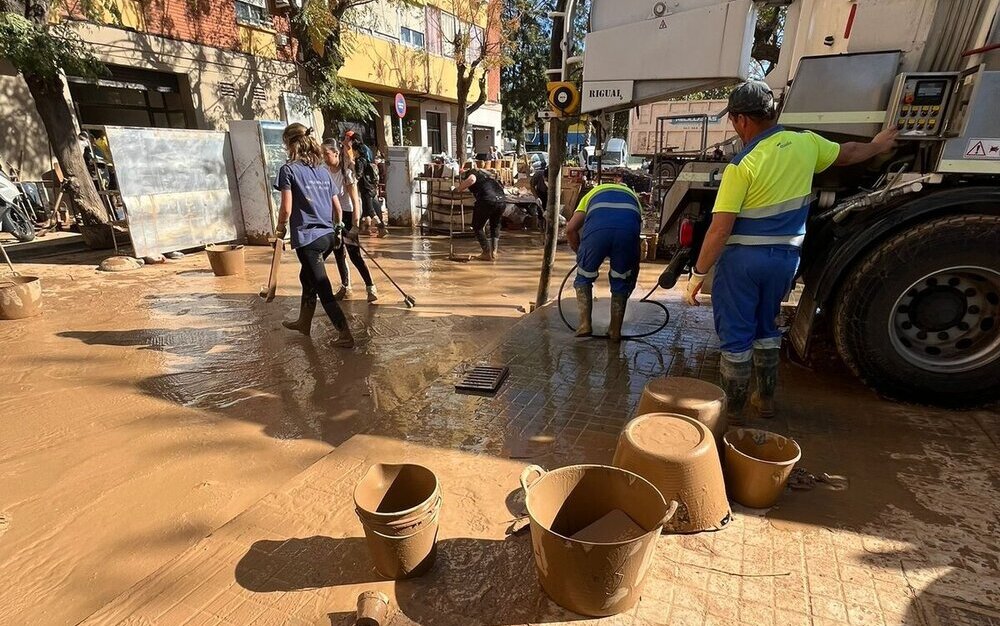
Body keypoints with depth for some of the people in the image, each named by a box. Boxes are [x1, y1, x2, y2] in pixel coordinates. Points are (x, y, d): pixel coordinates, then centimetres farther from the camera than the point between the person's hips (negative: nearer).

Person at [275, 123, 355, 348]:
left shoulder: (289, 169, -6)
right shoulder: (323, 169, 11)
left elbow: (286, 208, -10)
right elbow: (337, 207, 12)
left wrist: (280, 229, 7)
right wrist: (337, 229, 24)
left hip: (307, 237, -7)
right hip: (328, 235, 7)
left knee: (323, 289, -1)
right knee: (307, 276, 26)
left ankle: (346, 335, 0)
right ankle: (304, 322, 40)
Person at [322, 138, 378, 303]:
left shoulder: (346, 173, -17)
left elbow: (355, 201, -17)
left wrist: (355, 225, -21)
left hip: (347, 215, -6)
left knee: (354, 254, -7)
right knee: (338, 253, 11)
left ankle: (371, 287, 2)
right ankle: (345, 287, 24)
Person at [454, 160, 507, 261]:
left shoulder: (470, 173, 13)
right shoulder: (484, 173, 32)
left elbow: (472, 179, -13)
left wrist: (458, 188, 0)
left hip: (487, 200, -6)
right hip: (502, 200, 6)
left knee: (477, 226, 14)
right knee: (495, 225, 29)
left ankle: (487, 253, 11)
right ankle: (494, 251, 21)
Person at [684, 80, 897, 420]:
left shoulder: (742, 165, -17)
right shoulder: (806, 143, 2)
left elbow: (720, 230, -21)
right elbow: (847, 153, 24)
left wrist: (698, 273, -14)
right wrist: (877, 146, 45)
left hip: (743, 258, -6)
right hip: (786, 256, 6)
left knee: (735, 335, 5)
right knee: (766, 328, 23)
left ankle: (732, 408, 17)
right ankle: (766, 398, 34)